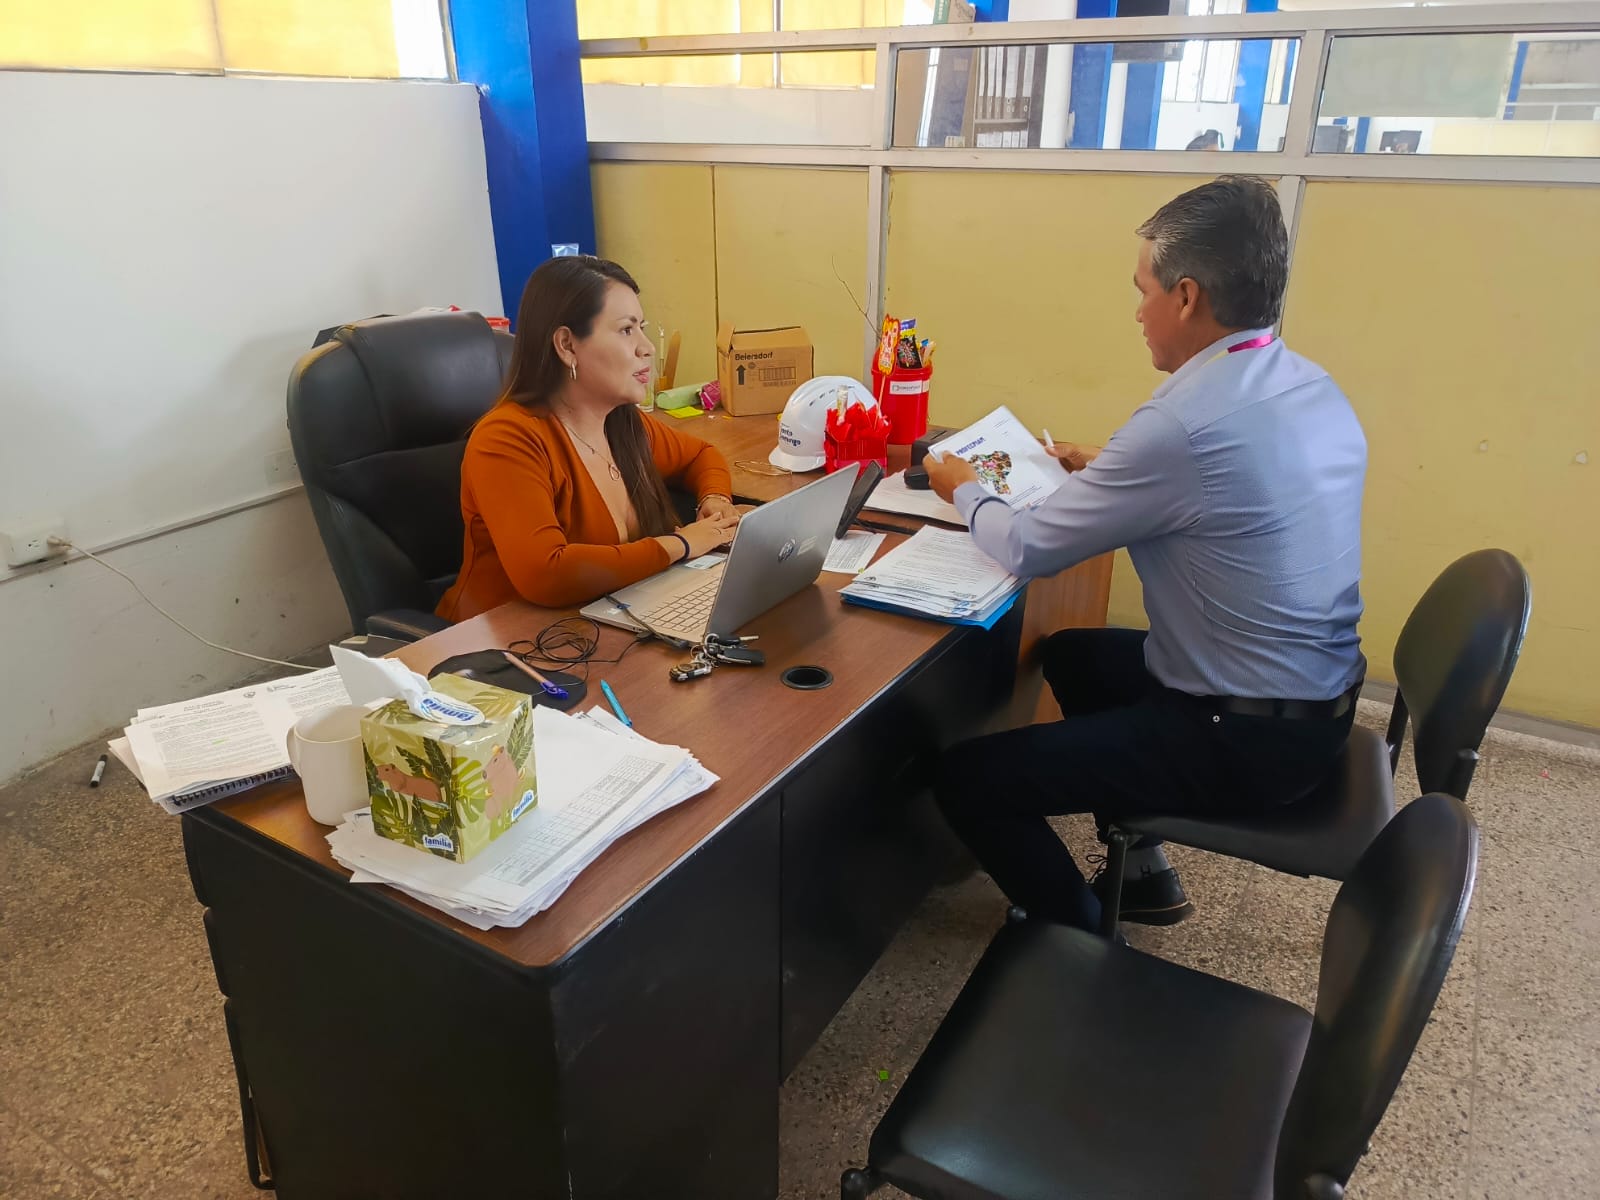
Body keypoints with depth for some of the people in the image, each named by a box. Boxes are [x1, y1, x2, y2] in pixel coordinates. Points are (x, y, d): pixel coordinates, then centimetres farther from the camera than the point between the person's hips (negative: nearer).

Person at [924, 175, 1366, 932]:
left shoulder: (1184, 421, -26)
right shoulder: (1313, 389, 2)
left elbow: (1028, 551, -16)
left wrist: (964, 490, 3)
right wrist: (1102, 473, 17)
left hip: (1245, 736, -9)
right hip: (1319, 703, 9)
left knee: (968, 776, -7)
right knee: (1073, 653, 28)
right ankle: (1140, 870, 35)